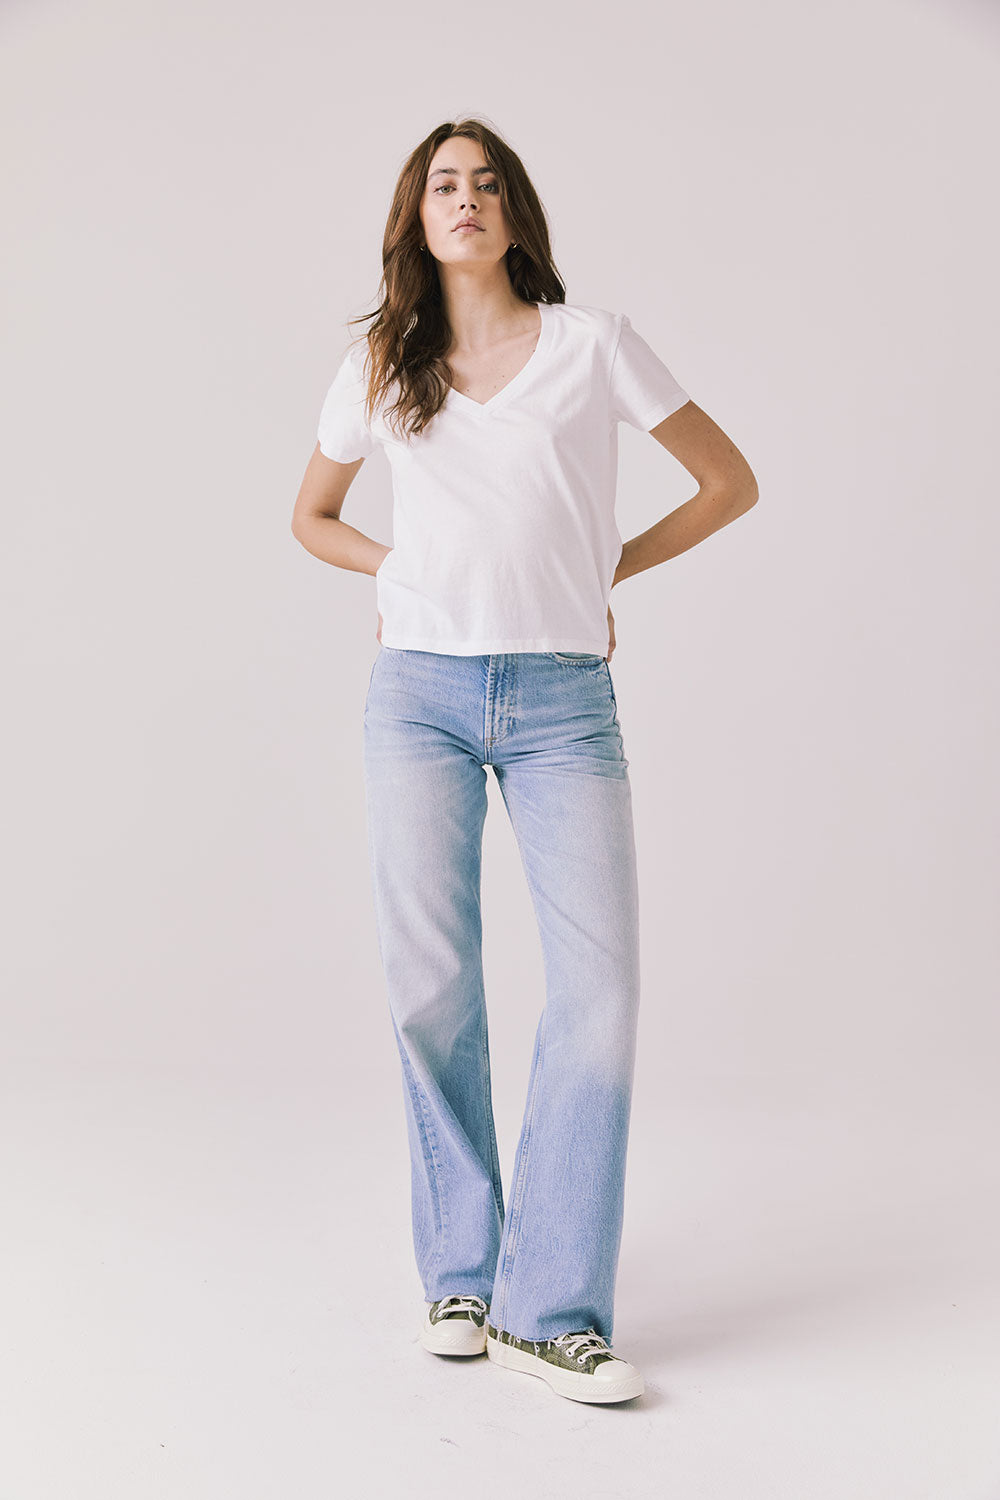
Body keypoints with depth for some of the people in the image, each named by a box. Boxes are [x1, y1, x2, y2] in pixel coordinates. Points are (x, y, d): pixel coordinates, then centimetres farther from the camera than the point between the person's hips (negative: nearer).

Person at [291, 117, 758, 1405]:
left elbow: (729, 483, 13)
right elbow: (312, 515, 26)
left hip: (564, 701, -1)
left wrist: (604, 570, 8)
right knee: (430, 985, -1)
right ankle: (461, 1276, 15)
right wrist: (411, 572, 10)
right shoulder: (378, 368, 12)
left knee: (599, 984, -10)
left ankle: (551, 1309, -1)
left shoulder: (593, 344, 6)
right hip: (421, 690, 2)